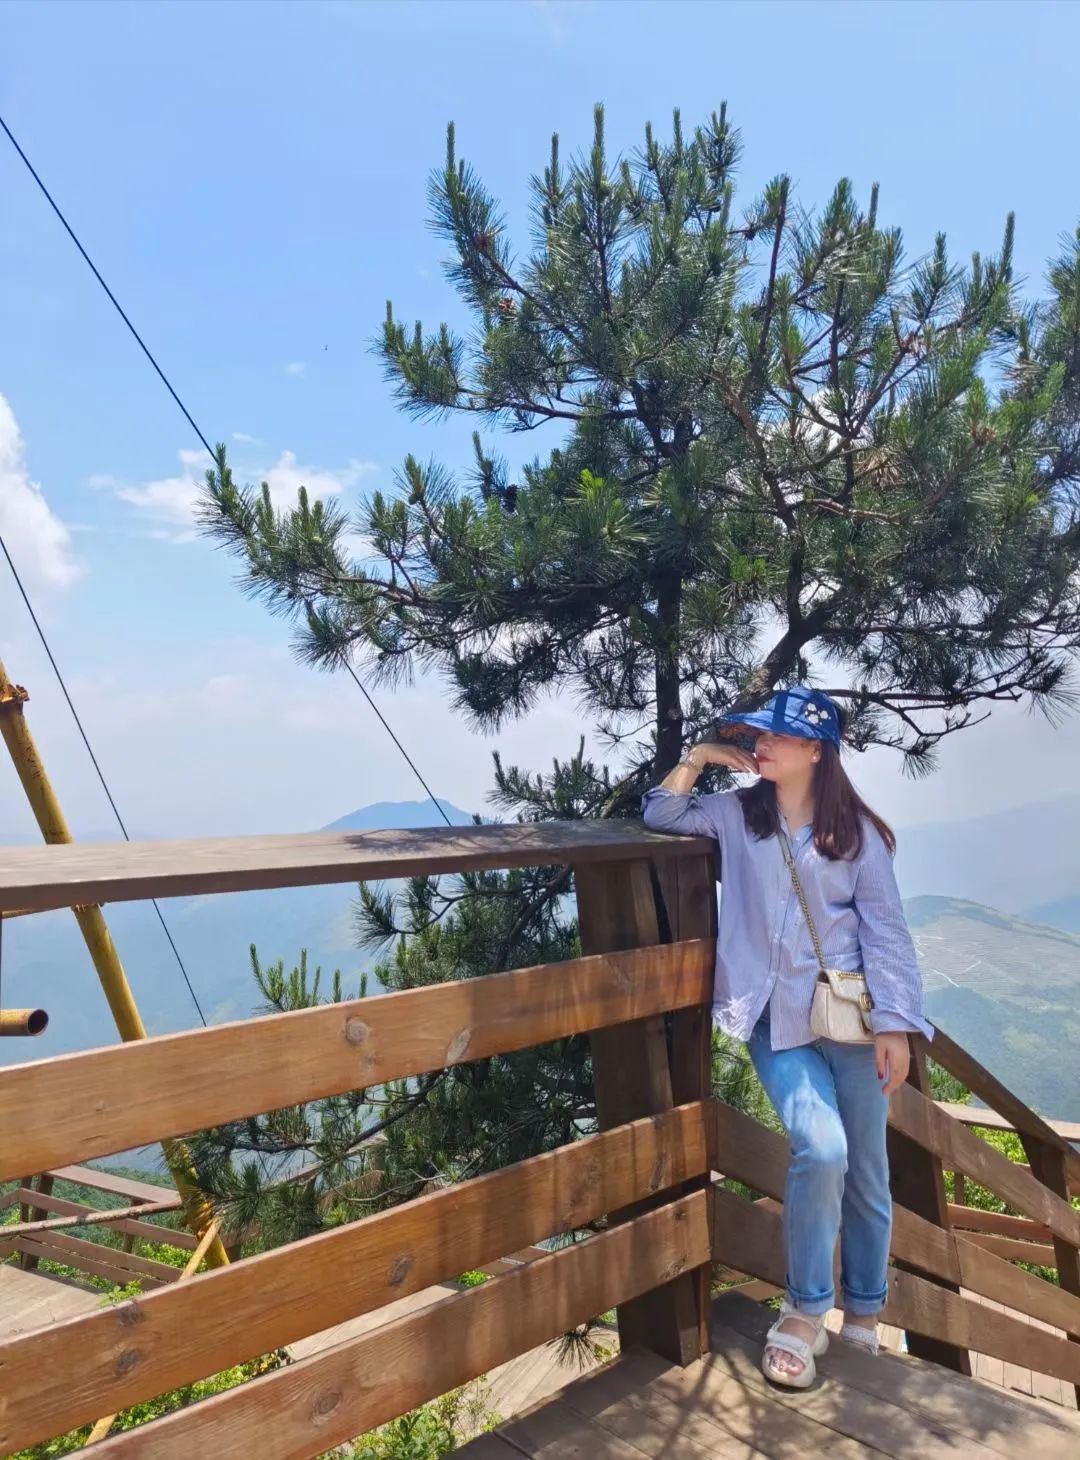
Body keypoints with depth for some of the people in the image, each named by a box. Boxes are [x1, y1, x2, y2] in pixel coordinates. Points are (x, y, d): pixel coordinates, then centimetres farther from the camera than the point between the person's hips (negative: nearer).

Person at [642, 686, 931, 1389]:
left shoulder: (857, 831, -1)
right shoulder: (736, 814, 5)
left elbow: (886, 932, -1)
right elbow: (660, 816, 9)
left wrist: (894, 1025, -6)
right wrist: (699, 757, -1)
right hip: (778, 1020, 0)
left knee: (867, 1171, 10)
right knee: (820, 1147, -19)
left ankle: (864, 1319, 33)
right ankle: (805, 1312, 4)